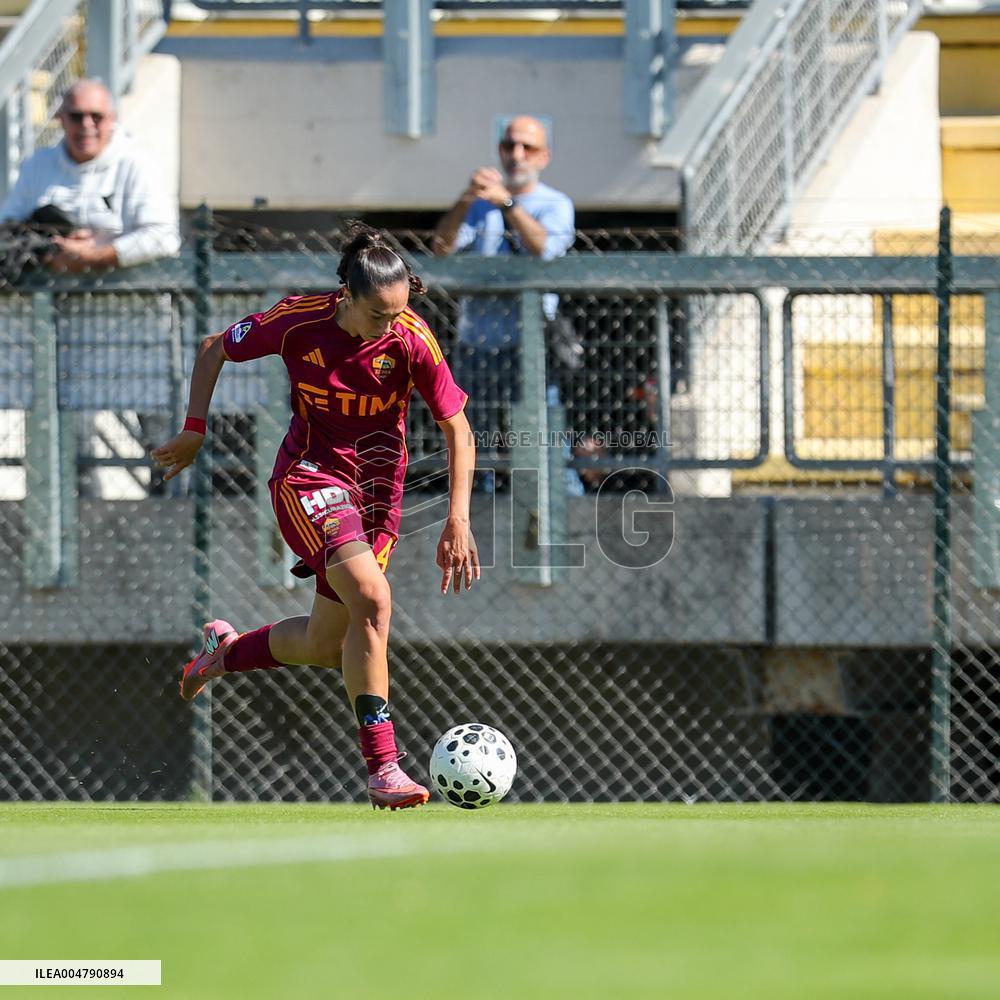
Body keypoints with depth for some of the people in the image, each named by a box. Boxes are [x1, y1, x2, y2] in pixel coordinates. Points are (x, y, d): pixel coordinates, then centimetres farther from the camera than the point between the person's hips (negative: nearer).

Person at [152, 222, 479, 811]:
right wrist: (195, 430, 2)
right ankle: (382, 766, -26)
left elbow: (458, 430, -6)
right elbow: (215, 350, 3)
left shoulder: (413, 341, -15)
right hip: (310, 474, -3)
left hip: (379, 488, 3)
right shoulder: (299, 322, -16)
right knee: (372, 598, -27)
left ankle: (227, 650, 41)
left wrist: (458, 524, -12)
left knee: (326, 647, 7)